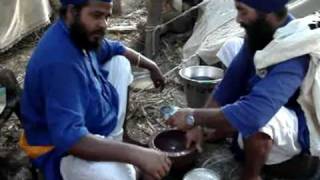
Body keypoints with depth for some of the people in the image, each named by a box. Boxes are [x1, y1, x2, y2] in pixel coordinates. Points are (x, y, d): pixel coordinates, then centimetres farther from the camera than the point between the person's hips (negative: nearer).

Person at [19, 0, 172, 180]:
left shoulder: (82, 33, -6)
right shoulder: (59, 61, -34)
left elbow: (116, 49, 18)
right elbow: (69, 138, -40)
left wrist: (151, 66, 13)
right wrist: (136, 154, -44)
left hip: (89, 118, 10)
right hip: (62, 145, -10)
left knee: (120, 61, 13)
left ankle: (112, 140, 10)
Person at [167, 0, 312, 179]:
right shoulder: (260, 31, -11)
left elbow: (254, 113, -45)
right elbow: (233, 80, -5)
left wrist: (194, 117, -32)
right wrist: (199, 125, -10)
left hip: (302, 129, -8)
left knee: (255, 119, -41)